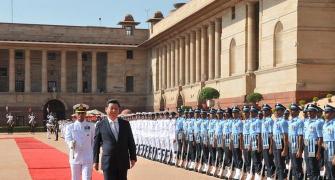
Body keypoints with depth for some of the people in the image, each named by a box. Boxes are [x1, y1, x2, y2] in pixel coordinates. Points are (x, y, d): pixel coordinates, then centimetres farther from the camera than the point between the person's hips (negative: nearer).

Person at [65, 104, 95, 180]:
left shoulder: (91, 126, 5)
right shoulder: (70, 127, 5)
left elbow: (94, 142, 10)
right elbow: (67, 139, -8)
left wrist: (94, 156, 9)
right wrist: (71, 144, -30)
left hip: (87, 158, -1)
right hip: (75, 157, 1)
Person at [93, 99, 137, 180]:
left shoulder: (125, 124, 5)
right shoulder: (100, 125, -1)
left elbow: (131, 142, 8)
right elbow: (96, 144, 2)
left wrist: (133, 158, 4)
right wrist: (95, 161, 1)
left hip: (123, 161, 2)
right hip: (108, 162, -2)